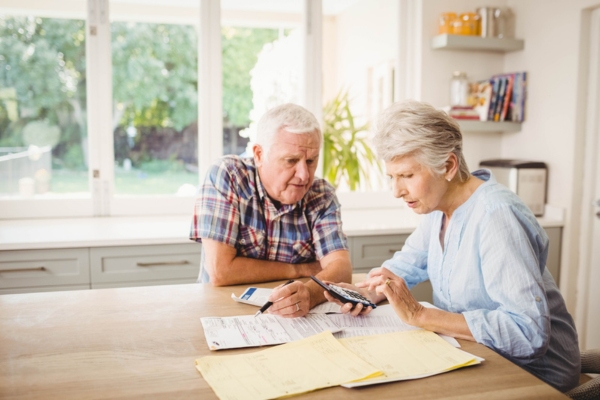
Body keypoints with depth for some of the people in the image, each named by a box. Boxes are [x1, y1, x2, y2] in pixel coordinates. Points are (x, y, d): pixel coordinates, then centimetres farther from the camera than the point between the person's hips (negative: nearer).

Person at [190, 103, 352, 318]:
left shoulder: (322, 195, -3)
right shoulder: (226, 175, -14)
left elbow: (341, 266, -15)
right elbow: (220, 270, -20)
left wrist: (310, 293, -37)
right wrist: (300, 270, -11)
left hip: (298, 318, 2)